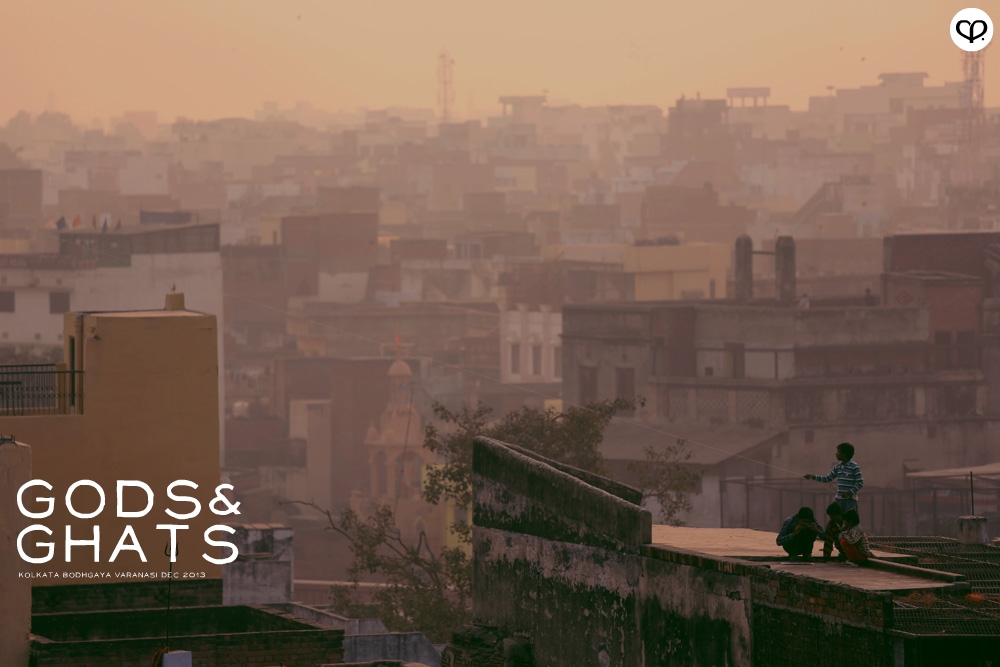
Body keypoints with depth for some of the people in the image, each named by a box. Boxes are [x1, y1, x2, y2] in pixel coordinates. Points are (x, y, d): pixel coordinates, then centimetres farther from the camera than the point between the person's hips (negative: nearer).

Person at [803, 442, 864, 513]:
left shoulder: (854, 467, -9)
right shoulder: (837, 467, 12)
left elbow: (860, 482, -12)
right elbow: (827, 478, 19)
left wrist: (849, 493, -20)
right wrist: (813, 477, 10)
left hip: (850, 500, -7)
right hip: (839, 499, 7)